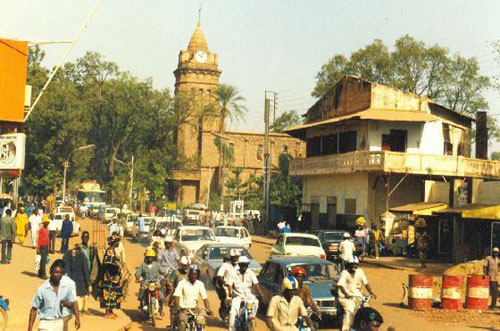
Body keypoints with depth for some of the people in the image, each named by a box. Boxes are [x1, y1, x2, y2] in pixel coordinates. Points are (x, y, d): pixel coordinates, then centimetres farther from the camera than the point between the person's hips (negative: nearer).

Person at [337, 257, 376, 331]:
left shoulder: (360, 272, 7)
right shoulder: (344, 273, -8)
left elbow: (366, 283, 4)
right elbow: (341, 285, -20)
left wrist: (371, 293, -11)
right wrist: (346, 294, -38)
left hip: (358, 295, 5)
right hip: (347, 297, -5)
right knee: (349, 311, -25)